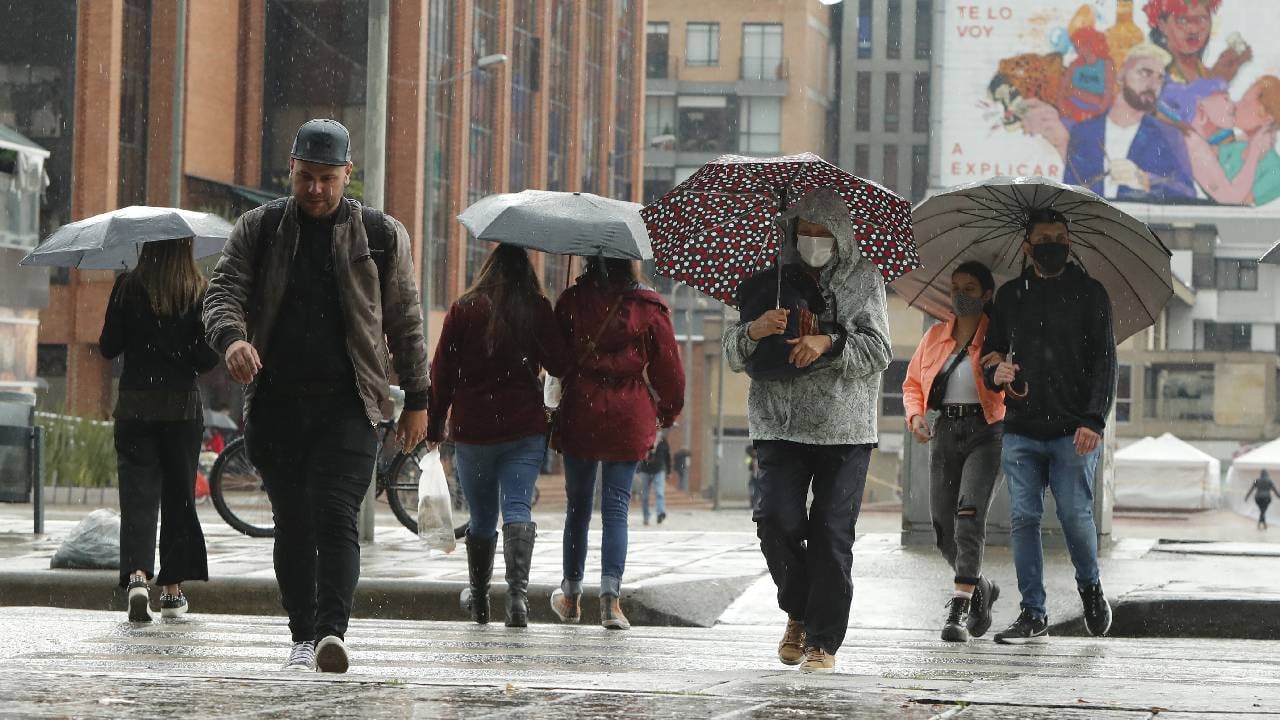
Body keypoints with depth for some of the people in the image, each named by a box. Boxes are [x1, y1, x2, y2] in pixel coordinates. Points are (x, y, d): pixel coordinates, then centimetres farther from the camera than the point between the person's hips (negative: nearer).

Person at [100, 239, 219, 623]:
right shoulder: (198, 292, -3)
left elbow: (108, 347, 0)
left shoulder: (128, 287, -3)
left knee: (138, 493, -2)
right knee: (178, 495, 12)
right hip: (183, 406, 0)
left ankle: (136, 575, -23)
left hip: (135, 406, 0)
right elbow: (207, 358, -6)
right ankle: (172, 589, 16)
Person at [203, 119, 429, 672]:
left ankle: (332, 633, -25)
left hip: (348, 404, -2)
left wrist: (417, 400, 10)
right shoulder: (258, 229, 9)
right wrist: (232, 337, -23)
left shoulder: (381, 235, 8)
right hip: (276, 403, 2)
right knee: (292, 523, 6)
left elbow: (405, 322, 12)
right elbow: (223, 292, 0)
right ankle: (303, 639, 14)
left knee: (335, 516, -16)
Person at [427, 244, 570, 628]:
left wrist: (434, 424, 7)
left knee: (482, 517, 13)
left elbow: (442, 372, 0)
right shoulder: (538, 310, -1)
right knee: (518, 508, -5)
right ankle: (518, 591, -26)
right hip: (525, 429, -1)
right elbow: (559, 365, -4)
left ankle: (479, 599, 26)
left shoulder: (464, 309, 0)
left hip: (472, 429, 1)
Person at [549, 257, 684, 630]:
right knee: (616, 506, 1)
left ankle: (571, 595, 22)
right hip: (629, 416, -1)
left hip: (580, 412, 1)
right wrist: (667, 412, 15)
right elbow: (668, 368, 0)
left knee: (578, 504, 14)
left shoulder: (572, 301, -2)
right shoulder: (650, 307, -5)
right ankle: (610, 593, -14)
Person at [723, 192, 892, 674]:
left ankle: (823, 639, 3)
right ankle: (798, 612, 14)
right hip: (780, 425, 1)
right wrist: (752, 332, -13)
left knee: (832, 533, -5)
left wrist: (830, 343, -19)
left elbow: (879, 350, -3)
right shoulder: (773, 282, 12)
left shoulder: (863, 280, 7)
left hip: (844, 428, -1)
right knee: (777, 520, -11)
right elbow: (734, 356, 9)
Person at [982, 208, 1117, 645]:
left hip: (1073, 430, -3)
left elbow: (1105, 360, -1)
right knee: (1023, 517, -3)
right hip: (1021, 429, 3)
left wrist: (1093, 420, -14)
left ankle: (1090, 586, 21)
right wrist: (994, 373, -3)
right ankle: (1033, 614, 3)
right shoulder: (1010, 296, 14)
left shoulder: (1089, 294, 4)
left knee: (1075, 515, -8)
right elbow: (990, 350, 22)